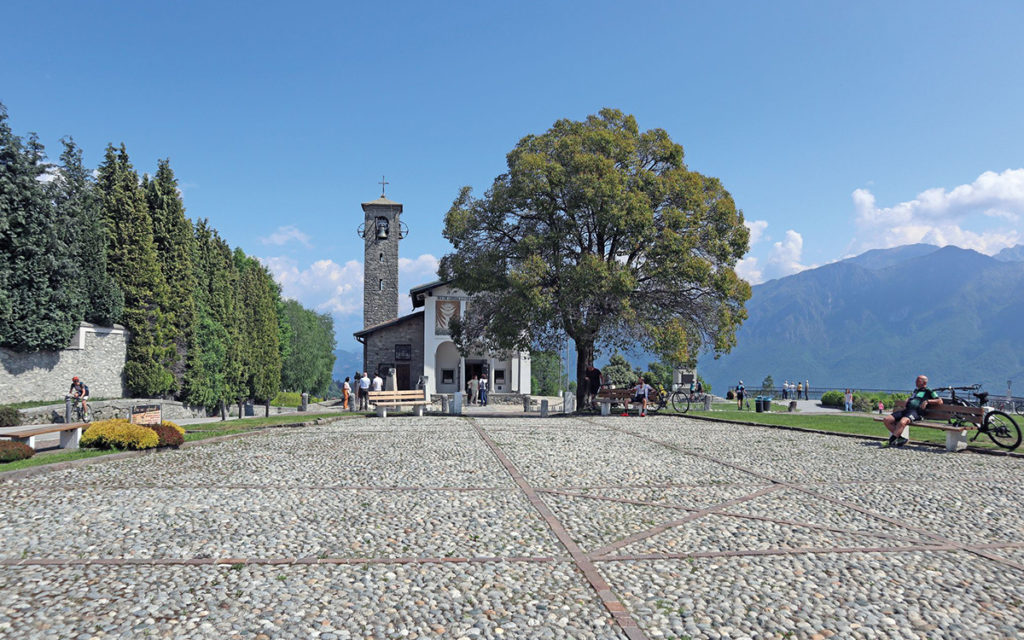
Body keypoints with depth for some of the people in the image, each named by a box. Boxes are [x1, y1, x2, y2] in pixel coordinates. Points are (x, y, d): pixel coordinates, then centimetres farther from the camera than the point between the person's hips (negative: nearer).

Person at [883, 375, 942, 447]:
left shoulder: (929, 392, 15)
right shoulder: (915, 391, 34)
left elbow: (940, 401, 4)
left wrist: (927, 401, -7)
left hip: (916, 412, -8)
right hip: (906, 410, 8)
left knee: (902, 422, -40)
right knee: (887, 419, -16)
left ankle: (891, 441, -37)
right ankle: (900, 438, -13)